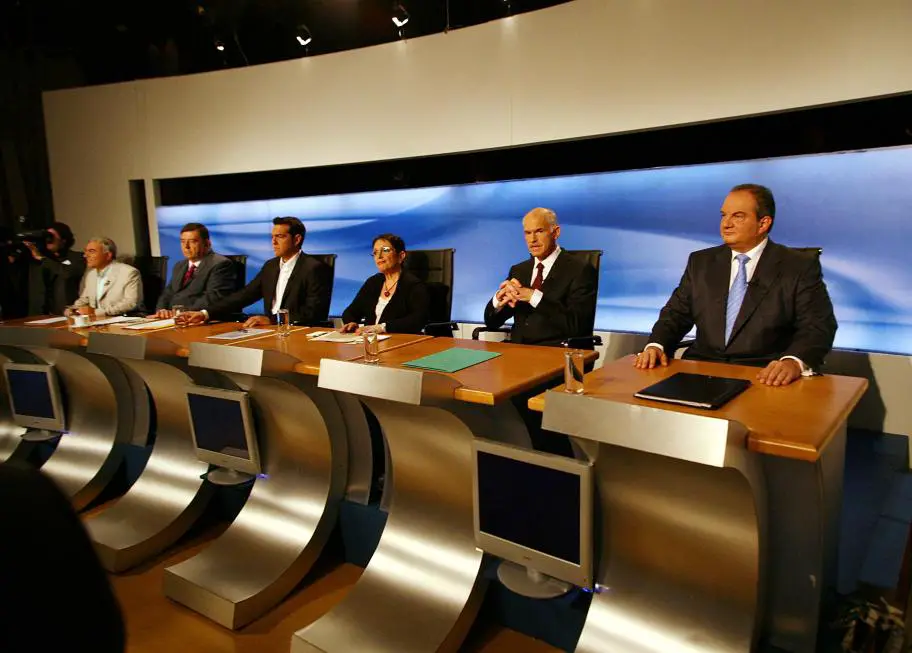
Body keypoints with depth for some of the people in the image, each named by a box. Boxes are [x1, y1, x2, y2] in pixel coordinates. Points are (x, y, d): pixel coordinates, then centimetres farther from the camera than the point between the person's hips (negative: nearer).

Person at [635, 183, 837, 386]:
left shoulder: (800, 267, 4)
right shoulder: (701, 262, 15)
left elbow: (819, 327, -4)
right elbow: (676, 313, 13)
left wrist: (794, 362, -25)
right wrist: (656, 346, -8)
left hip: (764, 377, -2)